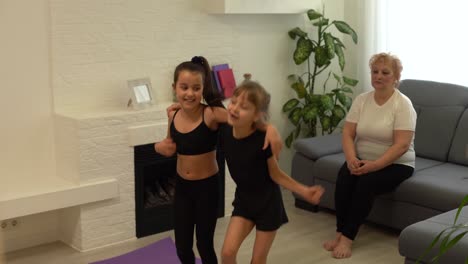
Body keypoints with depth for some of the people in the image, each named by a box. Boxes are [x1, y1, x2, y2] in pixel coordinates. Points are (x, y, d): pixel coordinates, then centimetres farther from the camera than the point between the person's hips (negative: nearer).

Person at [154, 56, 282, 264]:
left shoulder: (211, 114, -21)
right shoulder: (173, 114, -6)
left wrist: (270, 127, -48)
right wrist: (159, 146, -9)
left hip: (207, 186, -4)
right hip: (181, 186, 4)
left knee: (204, 244, 10)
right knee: (182, 246, 15)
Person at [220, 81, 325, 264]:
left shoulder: (263, 140, -25)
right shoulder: (224, 132, -14)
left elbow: (275, 174, -13)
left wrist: (304, 191, -20)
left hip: (267, 202, -4)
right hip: (243, 200, 4)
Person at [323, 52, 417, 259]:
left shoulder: (403, 104, -12)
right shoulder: (361, 100, 2)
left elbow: (402, 145, -20)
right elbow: (348, 134, -2)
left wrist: (374, 165, -28)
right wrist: (352, 159, -21)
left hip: (396, 164, -4)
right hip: (363, 161, 4)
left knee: (367, 182, -31)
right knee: (345, 175, -26)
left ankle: (347, 238, -24)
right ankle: (340, 232, -21)